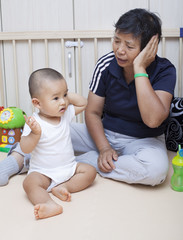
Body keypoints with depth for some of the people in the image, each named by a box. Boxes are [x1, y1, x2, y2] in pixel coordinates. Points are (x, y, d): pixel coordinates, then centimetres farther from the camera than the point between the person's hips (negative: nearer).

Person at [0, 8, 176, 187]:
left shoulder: (164, 71, -17)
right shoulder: (106, 64, -9)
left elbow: (153, 120, -33)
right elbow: (93, 112, -3)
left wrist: (139, 68, -32)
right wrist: (104, 148, -18)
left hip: (144, 141, -2)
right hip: (105, 135, 3)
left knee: (156, 168, -37)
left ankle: (82, 162, -24)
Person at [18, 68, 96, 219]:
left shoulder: (66, 114, -1)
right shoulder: (34, 122, -16)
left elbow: (83, 103, 10)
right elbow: (25, 149, -19)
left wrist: (66, 94, -4)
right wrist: (35, 133, -37)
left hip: (69, 167, 5)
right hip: (43, 172, -5)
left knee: (90, 171, -11)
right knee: (30, 183, -31)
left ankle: (63, 187, -18)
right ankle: (49, 204, -50)